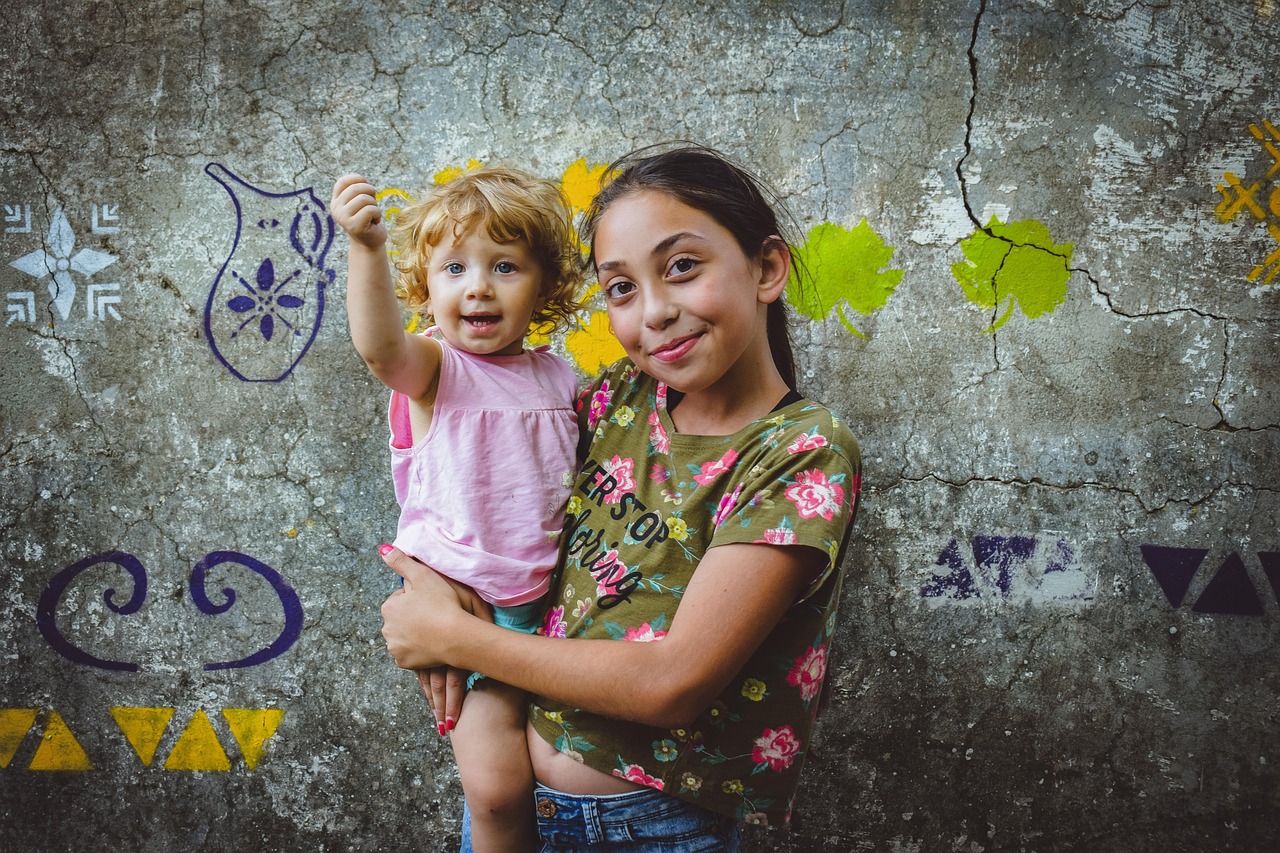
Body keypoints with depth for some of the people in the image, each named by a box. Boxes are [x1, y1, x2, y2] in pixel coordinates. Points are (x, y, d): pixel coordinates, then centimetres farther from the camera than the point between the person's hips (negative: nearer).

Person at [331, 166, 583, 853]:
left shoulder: (559, 379, 5)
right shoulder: (435, 368, -10)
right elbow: (380, 346, -35)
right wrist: (367, 249, -49)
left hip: (549, 597, 5)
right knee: (497, 783, -11)